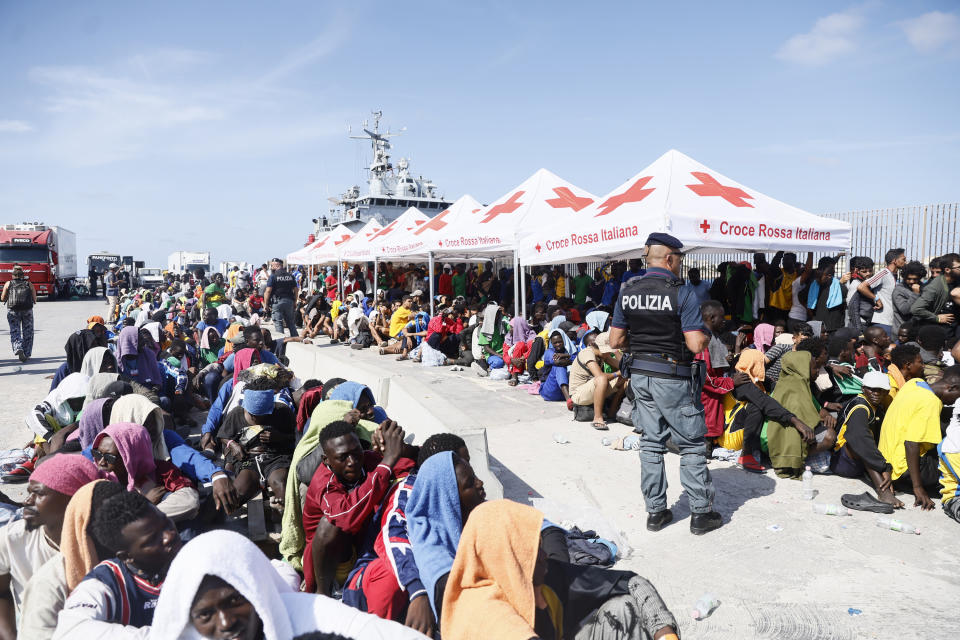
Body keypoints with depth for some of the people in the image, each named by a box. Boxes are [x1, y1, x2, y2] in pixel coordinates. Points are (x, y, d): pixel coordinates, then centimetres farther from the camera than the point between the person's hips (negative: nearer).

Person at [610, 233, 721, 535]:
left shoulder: (628, 292, 2)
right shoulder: (681, 294, -14)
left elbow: (616, 341, 5)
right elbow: (696, 344, -19)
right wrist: (706, 335, 2)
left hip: (640, 374, 5)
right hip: (673, 377, -5)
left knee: (651, 443, 13)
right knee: (692, 445, 8)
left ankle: (655, 510, 21)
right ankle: (701, 513, 16)